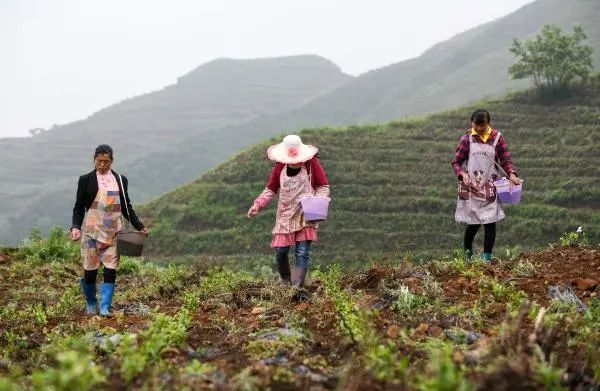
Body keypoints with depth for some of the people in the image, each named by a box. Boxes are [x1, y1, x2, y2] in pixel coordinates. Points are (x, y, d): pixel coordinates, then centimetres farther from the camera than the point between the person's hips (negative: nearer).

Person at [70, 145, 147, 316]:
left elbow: (126, 207, 16)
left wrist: (140, 226, 7)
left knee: (110, 271, -7)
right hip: (92, 231, -2)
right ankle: (91, 304, 23)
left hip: (113, 232, 2)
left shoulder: (120, 180, 10)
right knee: (90, 271, 1)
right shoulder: (86, 180, 3)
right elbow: (79, 208, 3)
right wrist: (76, 227, -13)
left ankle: (105, 308, -3)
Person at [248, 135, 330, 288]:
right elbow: (270, 189, 11)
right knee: (280, 252, -1)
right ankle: (286, 284, 20)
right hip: (285, 215, 3)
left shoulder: (312, 163, -4)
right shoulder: (279, 166, 3)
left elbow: (324, 187, 1)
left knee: (302, 253, -11)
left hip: (306, 216, -3)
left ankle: (296, 287, -14)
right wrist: (258, 204, -5)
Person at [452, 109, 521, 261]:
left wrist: (512, 174, -16)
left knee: (490, 222, -4)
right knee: (474, 223, 1)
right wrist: (462, 174, -18)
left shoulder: (497, 137, 1)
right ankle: (467, 248, 30)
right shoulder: (467, 139, -1)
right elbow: (456, 162, 2)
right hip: (471, 187, -1)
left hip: (489, 187, 1)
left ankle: (487, 257, 5)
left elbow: (505, 160, 3)